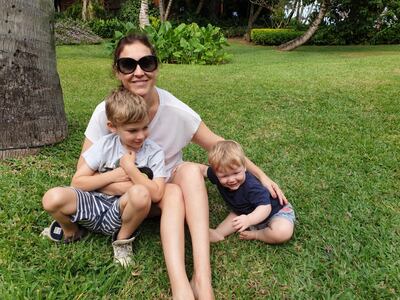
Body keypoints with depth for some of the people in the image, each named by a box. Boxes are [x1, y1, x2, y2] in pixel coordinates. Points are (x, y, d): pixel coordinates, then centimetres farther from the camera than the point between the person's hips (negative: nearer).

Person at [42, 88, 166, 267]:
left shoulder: (154, 152, -7)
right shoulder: (105, 145, -4)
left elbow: (156, 194, -17)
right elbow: (77, 182, -4)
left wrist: (130, 167, -17)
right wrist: (113, 175, -13)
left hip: (120, 213, -1)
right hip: (94, 204, 2)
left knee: (141, 193, -36)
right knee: (53, 198, -26)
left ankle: (123, 239, -5)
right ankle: (71, 231, 9)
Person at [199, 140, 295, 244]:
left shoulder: (251, 186, -39)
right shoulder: (219, 175, -16)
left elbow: (265, 207, -45)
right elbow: (204, 170, 3)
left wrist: (248, 220, -60)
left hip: (275, 210, -7)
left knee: (283, 232, -32)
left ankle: (254, 234, -11)